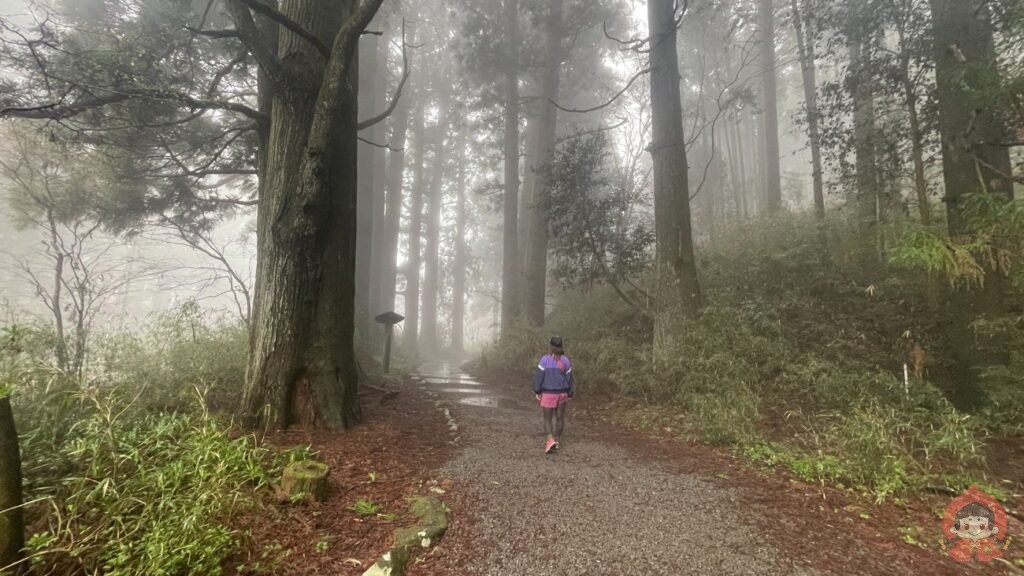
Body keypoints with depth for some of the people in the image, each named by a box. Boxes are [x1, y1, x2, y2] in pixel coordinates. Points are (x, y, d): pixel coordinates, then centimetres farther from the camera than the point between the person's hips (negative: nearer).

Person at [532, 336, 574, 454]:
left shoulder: (545, 359, -14)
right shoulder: (566, 360, -4)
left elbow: (539, 376, -13)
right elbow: (569, 379, 1)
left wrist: (537, 392, -3)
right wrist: (569, 395, 10)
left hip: (548, 393, -3)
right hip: (562, 393, 3)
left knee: (548, 418, 5)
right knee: (560, 417, 15)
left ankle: (550, 440, -14)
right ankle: (556, 440, 24)